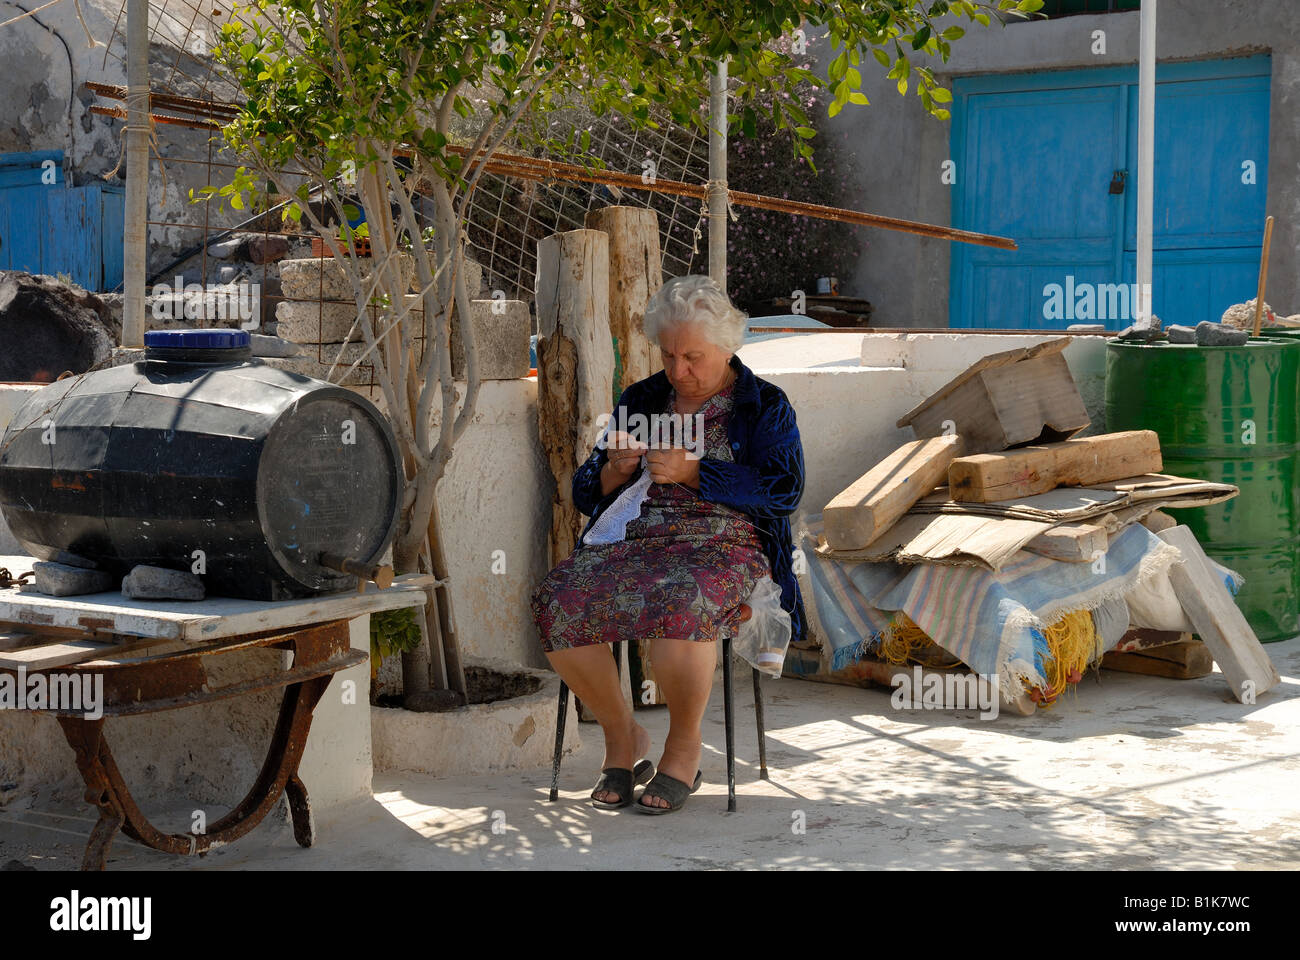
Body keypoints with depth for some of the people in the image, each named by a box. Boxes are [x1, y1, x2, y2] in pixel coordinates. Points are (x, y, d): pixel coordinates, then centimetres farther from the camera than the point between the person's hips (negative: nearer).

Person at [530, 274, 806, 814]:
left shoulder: (765, 406, 10)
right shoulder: (640, 401, 21)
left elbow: (783, 491, -7)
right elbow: (586, 493, 19)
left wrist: (693, 471, -13)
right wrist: (616, 470, -4)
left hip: (721, 545, -4)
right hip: (629, 541, 4)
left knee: (678, 604, -40)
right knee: (558, 601, -28)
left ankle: (684, 749, -16)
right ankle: (621, 734, -7)